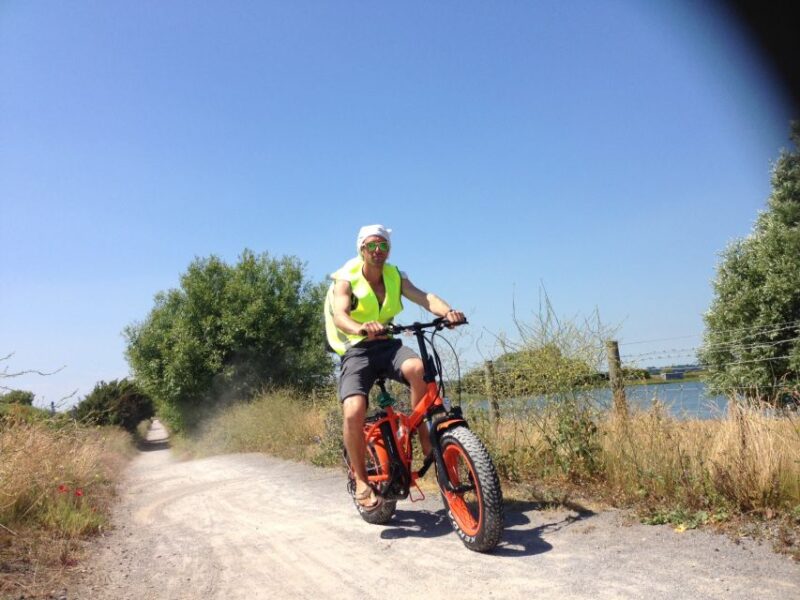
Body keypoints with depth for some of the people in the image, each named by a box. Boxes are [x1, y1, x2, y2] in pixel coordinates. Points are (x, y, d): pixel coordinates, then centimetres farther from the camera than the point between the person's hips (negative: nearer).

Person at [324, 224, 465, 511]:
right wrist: (360, 328, -45)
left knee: (417, 368, -33)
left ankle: (426, 439, -15)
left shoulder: (395, 277, 9)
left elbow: (424, 297, -9)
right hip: (357, 350, -2)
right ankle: (361, 480, -4)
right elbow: (339, 314, -21)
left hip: (388, 345, 3)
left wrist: (447, 312, -32)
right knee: (353, 412, -26)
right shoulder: (346, 280, -2)